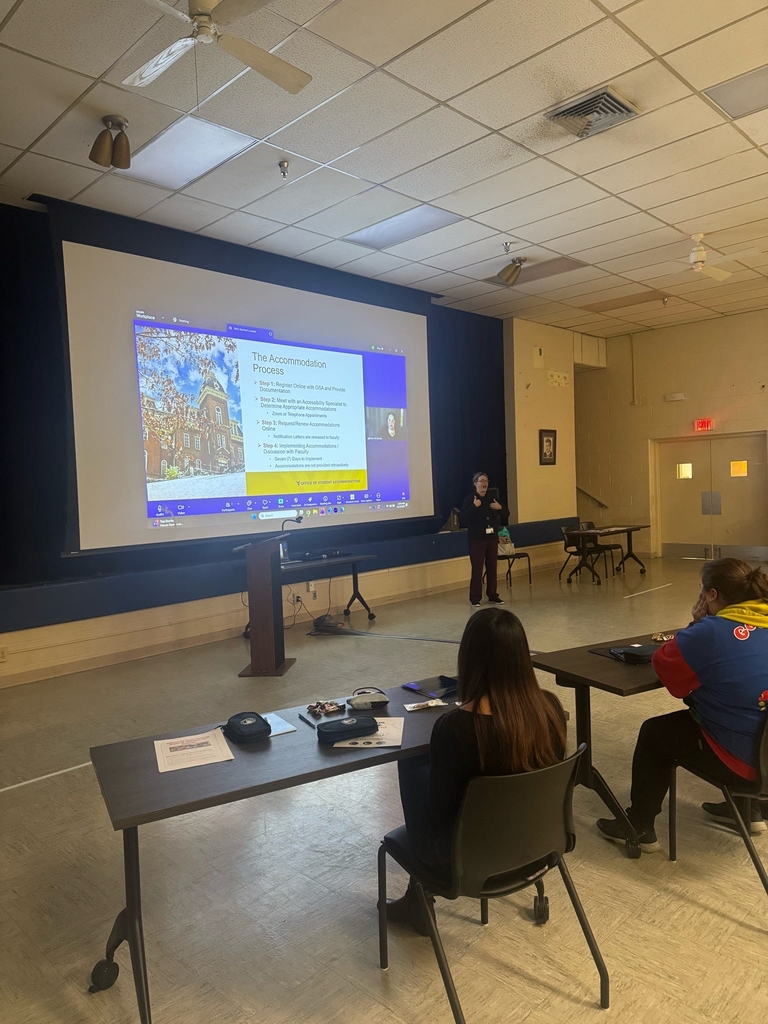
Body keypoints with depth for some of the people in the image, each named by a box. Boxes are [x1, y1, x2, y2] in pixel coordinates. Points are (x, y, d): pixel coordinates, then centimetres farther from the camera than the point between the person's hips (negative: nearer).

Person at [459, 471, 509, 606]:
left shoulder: (492, 498, 10)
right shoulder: (469, 499, -7)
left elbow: (506, 515, 12)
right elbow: (462, 519, -18)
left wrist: (500, 507, -8)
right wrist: (474, 507, -25)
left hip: (492, 538, 5)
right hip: (476, 539, -5)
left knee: (492, 567, 9)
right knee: (477, 569, -5)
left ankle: (493, 595, 18)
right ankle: (475, 598, 2)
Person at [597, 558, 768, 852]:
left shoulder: (712, 631, -21)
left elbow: (663, 666, -7)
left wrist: (696, 623, -3)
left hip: (743, 759, -8)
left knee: (654, 733, 11)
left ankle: (639, 827, 23)